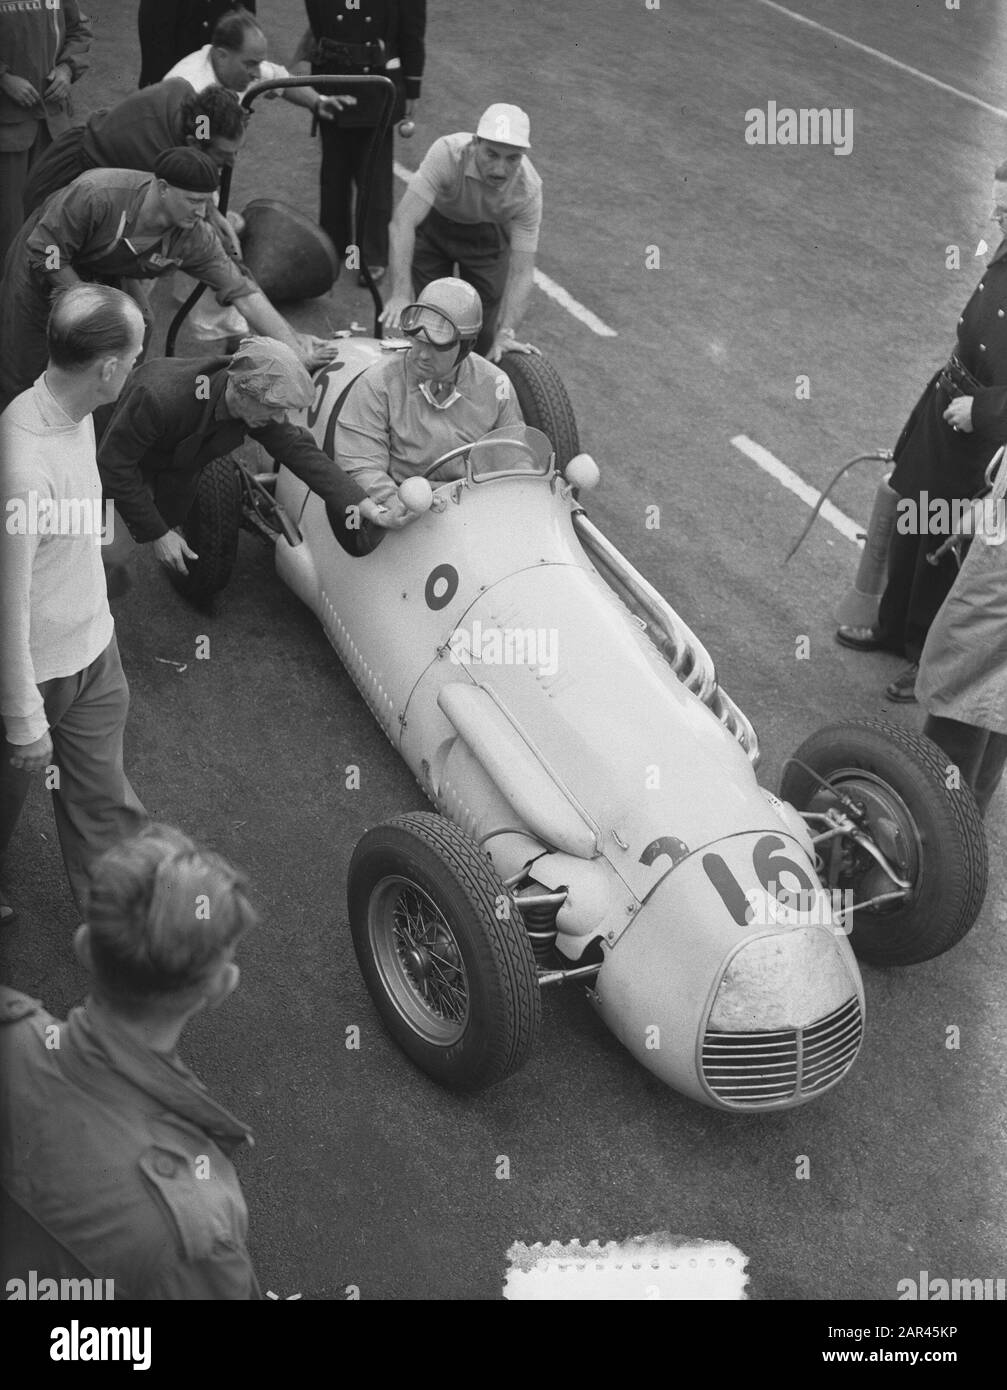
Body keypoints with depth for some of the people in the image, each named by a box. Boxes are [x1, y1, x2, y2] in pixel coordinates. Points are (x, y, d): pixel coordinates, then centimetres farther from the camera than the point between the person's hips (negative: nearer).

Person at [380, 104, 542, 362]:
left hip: (488, 236, 1)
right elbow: (403, 221, -43)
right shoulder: (447, 153, -38)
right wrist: (400, 293, -53)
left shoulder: (529, 189, -31)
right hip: (434, 223, -1)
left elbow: (521, 272, -30)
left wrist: (506, 334, -42)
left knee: (484, 331, -7)